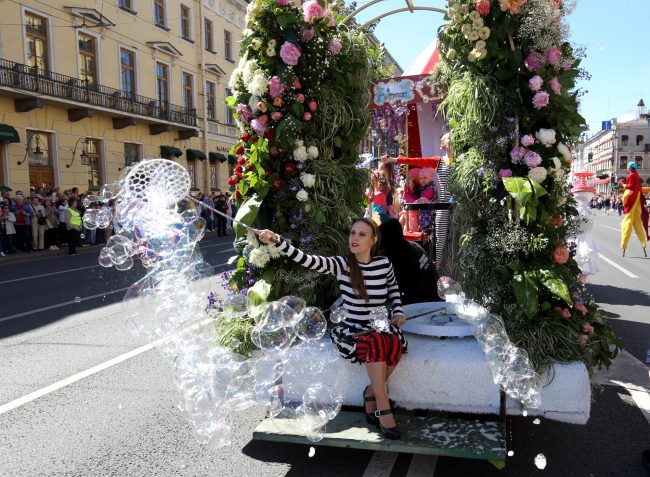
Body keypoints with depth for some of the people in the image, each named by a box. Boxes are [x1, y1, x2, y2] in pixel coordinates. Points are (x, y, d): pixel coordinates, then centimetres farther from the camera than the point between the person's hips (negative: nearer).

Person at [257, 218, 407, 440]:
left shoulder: (384, 264, -1)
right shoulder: (341, 264, -8)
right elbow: (309, 260, -24)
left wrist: (398, 312, 5)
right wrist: (276, 241, -37)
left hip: (381, 326, 3)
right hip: (353, 328, -2)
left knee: (395, 343, -31)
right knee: (376, 344, -35)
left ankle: (371, 393, -5)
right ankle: (383, 409, -20)